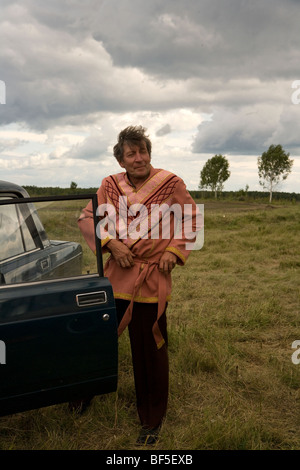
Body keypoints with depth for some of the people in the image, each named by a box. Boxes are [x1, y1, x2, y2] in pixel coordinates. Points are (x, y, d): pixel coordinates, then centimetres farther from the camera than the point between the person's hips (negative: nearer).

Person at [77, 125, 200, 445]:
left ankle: (152, 421, 30)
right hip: (115, 275, 3)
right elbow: (86, 218, 2)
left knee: (151, 352, 9)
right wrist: (112, 244, -13)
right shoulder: (110, 186, 3)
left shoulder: (170, 184, -3)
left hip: (151, 280, -3)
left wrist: (174, 251, -8)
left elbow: (192, 219, 5)